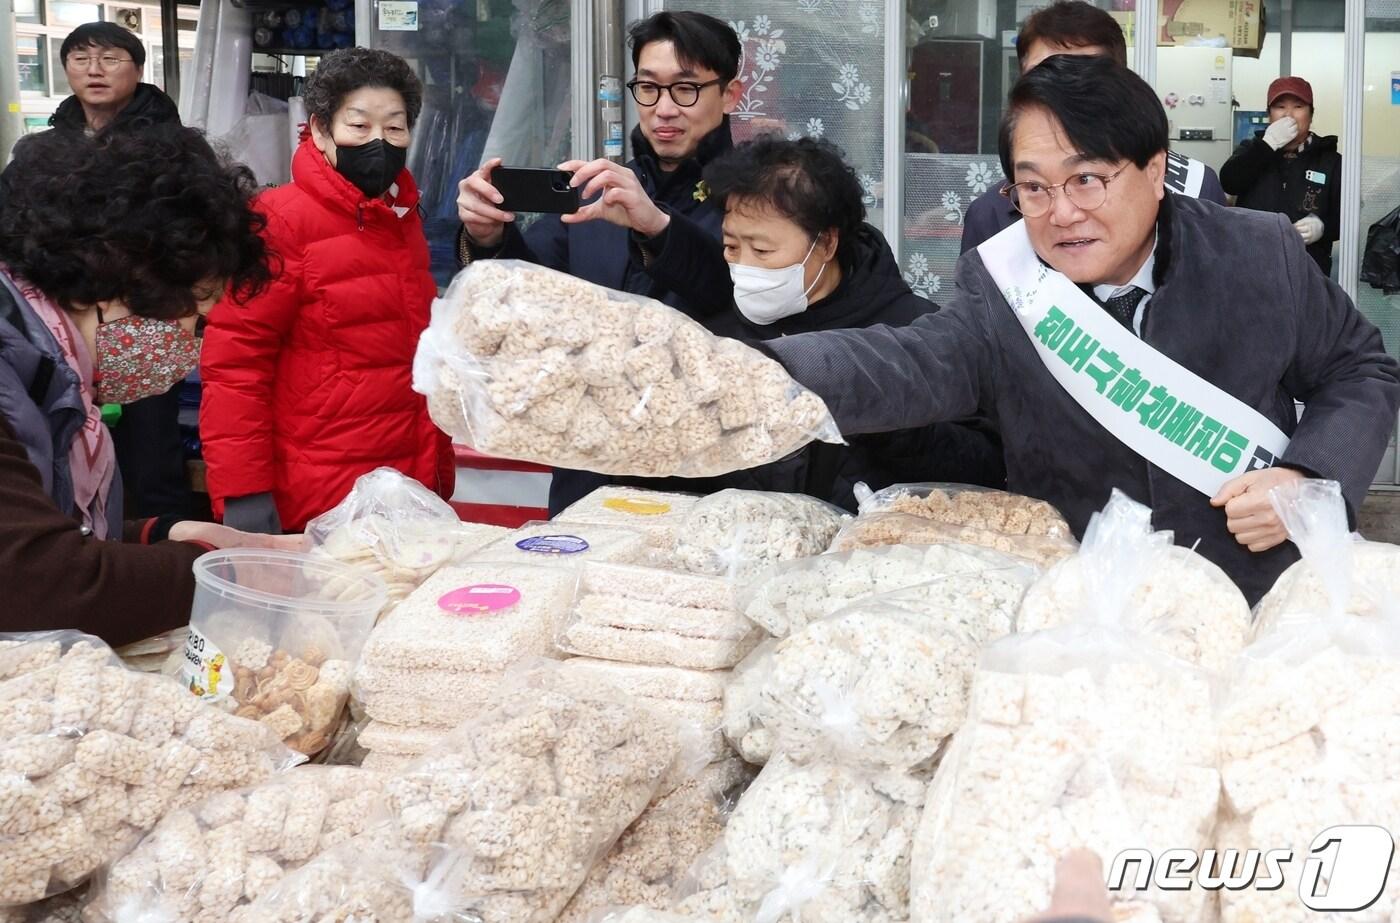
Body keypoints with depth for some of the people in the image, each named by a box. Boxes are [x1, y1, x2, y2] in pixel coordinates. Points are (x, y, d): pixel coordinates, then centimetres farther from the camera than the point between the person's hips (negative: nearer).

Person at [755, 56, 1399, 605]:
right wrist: (761, 377, -46)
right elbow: (915, 364, -25)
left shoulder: (1260, 255, -3)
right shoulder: (1000, 297, -6)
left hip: (1261, 596, -1)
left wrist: (1308, 480, -11)